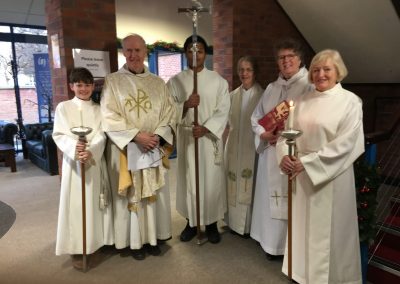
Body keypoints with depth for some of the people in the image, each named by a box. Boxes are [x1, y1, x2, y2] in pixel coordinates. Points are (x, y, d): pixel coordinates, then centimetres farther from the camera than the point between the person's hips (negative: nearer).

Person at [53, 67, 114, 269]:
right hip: (73, 161, -2)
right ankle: (77, 248, 10)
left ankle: (97, 240, 24)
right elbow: (59, 135, -6)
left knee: (95, 202, 9)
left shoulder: (98, 109, 8)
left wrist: (90, 151, -23)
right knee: (75, 204, 1)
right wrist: (74, 148, -26)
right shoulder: (63, 107, 2)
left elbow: (101, 136, -3)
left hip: (95, 161, 2)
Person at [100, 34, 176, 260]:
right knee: (131, 195, 6)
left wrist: (158, 136, -13)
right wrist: (136, 136, -19)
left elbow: (169, 112, 4)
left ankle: (153, 237, 26)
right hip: (126, 149, -3)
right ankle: (135, 241, 22)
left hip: (154, 149, 3)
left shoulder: (158, 83, 9)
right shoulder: (112, 81, 0)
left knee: (155, 194, 10)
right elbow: (109, 117, -9)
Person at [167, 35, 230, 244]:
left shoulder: (218, 81, 3)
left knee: (212, 180, 4)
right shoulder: (175, 81, 5)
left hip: (210, 138, -1)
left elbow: (223, 111, -4)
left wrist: (206, 128, -18)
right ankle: (191, 223, 23)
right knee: (188, 180, 8)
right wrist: (185, 105, -18)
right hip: (186, 138, 1)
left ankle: (211, 224, 20)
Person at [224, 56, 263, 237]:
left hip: (253, 146, -5)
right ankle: (235, 222, 24)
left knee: (250, 185, 1)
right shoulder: (233, 95, 9)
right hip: (235, 146, 5)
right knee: (234, 185, 10)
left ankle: (250, 225, 15)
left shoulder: (262, 95, -6)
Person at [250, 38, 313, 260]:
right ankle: (272, 242, 28)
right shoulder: (271, 88, 15)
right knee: (271, 197, 12)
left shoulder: (310, 85, -5)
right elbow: (256, 117, 14)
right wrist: (264, 134, -5)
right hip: (270, 152, 6)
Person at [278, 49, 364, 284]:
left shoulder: (350, 101, -6)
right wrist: (286, 156, -15)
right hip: (302, 175, 5)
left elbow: (345, 144, -14)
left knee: (328, 231, 7)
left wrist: (307, 162, -18)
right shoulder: (304, 101, 9)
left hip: (332, 176, -4)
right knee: (304, 227, 14)